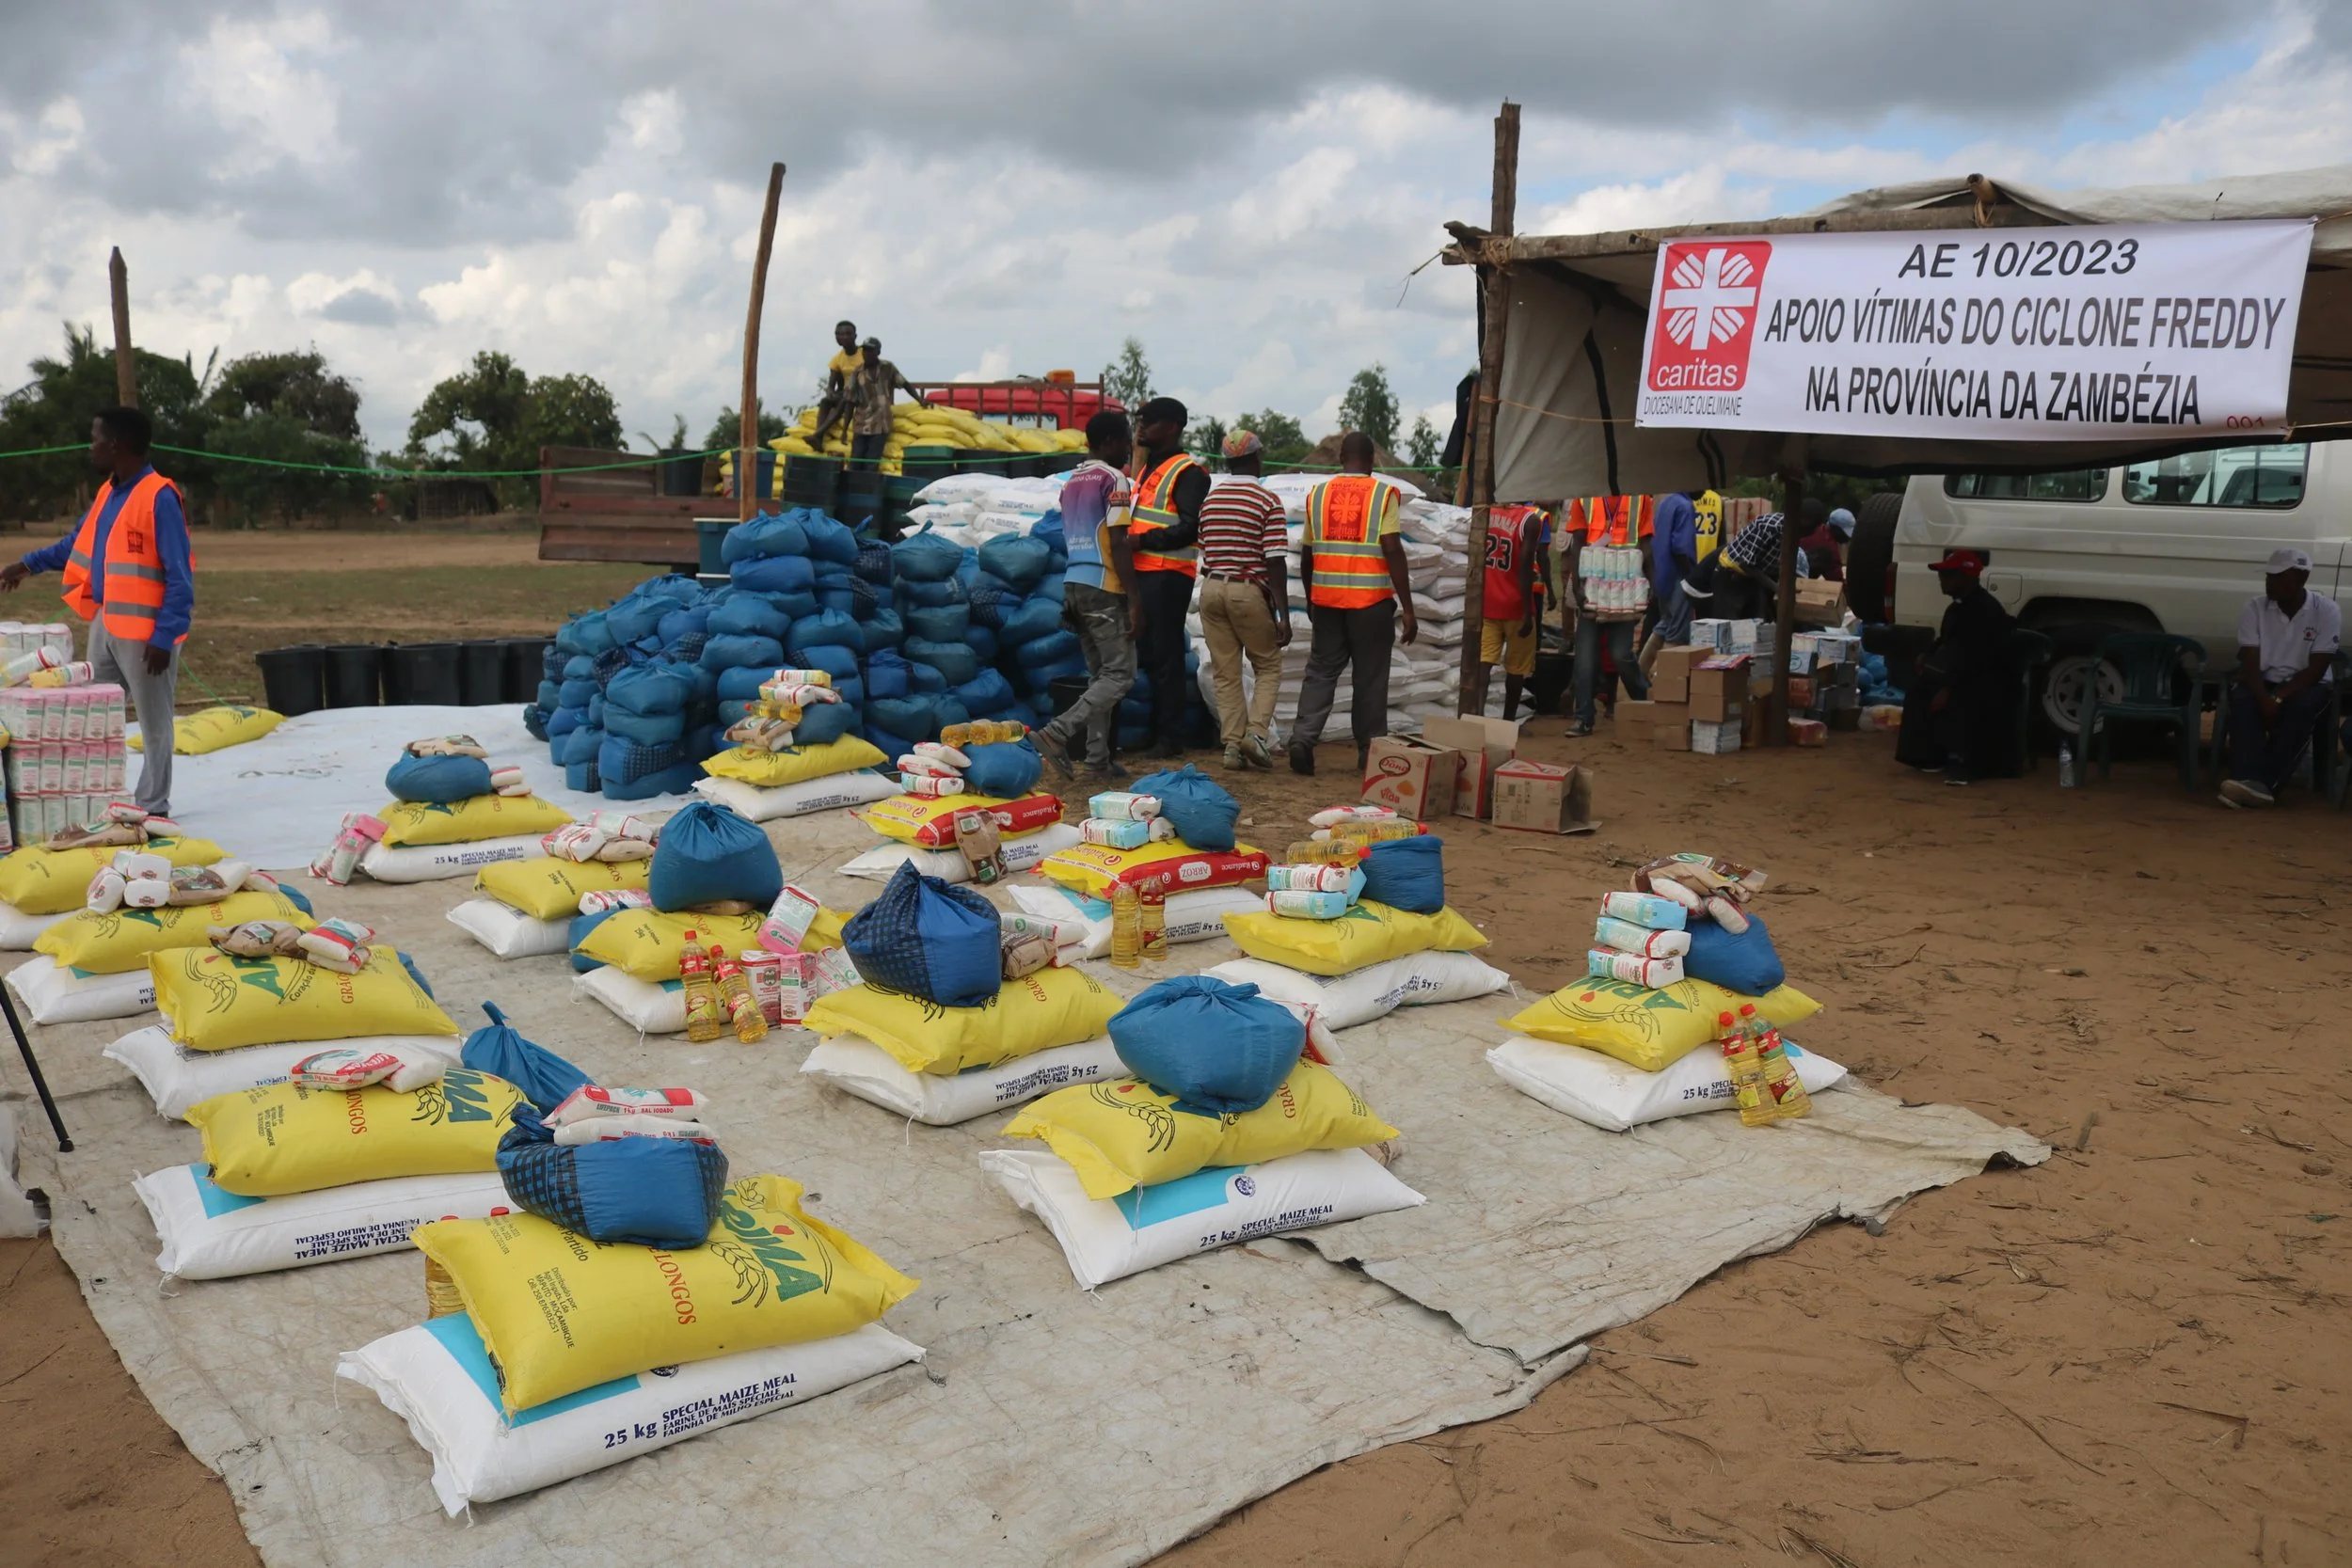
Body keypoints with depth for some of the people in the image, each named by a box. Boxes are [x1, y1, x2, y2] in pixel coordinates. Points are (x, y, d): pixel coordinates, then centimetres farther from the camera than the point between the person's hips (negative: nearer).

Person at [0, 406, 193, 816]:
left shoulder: (160, 498, -17)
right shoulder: (109, 492, 10)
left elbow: (180, 579, -19)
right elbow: (78, 542, 28)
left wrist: (164, 637, -21)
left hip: (145, 631, -9)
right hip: (105, 623, 9)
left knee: (153, 724, 3)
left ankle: (153, 808, 13)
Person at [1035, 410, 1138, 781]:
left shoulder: (1070, 482, 16)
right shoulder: (1113, 479, -9)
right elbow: (1117, 543, -15)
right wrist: (1135, 595, -14)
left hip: (1074, 583, 8)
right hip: (1104, 587, -8)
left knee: (1099, 673, 12)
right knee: (1120, 674, -5)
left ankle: (1097, 760, 9)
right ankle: (1059, 732, -17)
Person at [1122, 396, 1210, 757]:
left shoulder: (1188, 471, -8)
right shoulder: (1147, 467, 21)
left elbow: (1189, 528, -17)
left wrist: (1142, 540, -18)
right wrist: (1129, 543, 12)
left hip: (1168, 575, -9)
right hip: (1141, 573, 9)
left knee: (1165, 655, -6)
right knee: (1147, 655, 12)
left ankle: (1170, 737, -1)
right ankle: (1155, 732, 19)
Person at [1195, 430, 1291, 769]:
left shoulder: (1209, 499, 9)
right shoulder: (1268, 501, -8)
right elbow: (1274, 562, -12)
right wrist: (1283, 616, -11)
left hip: (1211, 588, 5)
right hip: (1249, 591, -5)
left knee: (1225, 673, 8)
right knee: (1268, 667, 10)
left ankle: (1232, 743, 5)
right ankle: (1256, 731, -6)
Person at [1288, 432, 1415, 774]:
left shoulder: (1317, 494, 7)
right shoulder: (1384, 494, -3)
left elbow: (1306, 556, 12)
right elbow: (1393, 551, -11)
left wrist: (1310, 599, 27)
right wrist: (1407, 608, -8)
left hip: (1326, 598, 3)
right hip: (1371, 601, -3)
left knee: (1321, 671, 10)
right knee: (1369, 678, 6)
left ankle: (1303, 737, -8)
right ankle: (1369, 755, 11)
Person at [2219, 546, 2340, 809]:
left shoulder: (2326, 611, -9)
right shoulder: (2255, 607, -5)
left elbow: (2316, 669, -14)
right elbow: (2250, 663, -11)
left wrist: (2279, 697, -26)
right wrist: (2265, 699, -28)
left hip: (2306, 684, -1)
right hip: (2263, 683, 2)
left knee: (2301, 707, -36)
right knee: (2242, 701, -32)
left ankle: (2265, 783, -42)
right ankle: (2250, 781, -47)